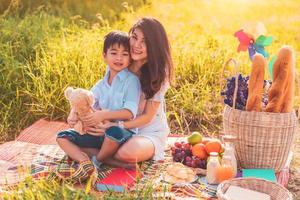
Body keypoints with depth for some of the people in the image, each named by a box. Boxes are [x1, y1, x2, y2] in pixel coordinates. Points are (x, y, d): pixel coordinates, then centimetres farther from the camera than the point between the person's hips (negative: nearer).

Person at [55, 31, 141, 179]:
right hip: (100, 132, 6)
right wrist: (73, 116, -14)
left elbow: (130, 112, -19)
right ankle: (85, 161, -27)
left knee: (114, 132, -41)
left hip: (123, 131, -6)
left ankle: (97, 161, -12)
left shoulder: (131, 81, -8)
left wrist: (104, 114, -29)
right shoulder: (101, 85, 11)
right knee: (62, 137, -1)